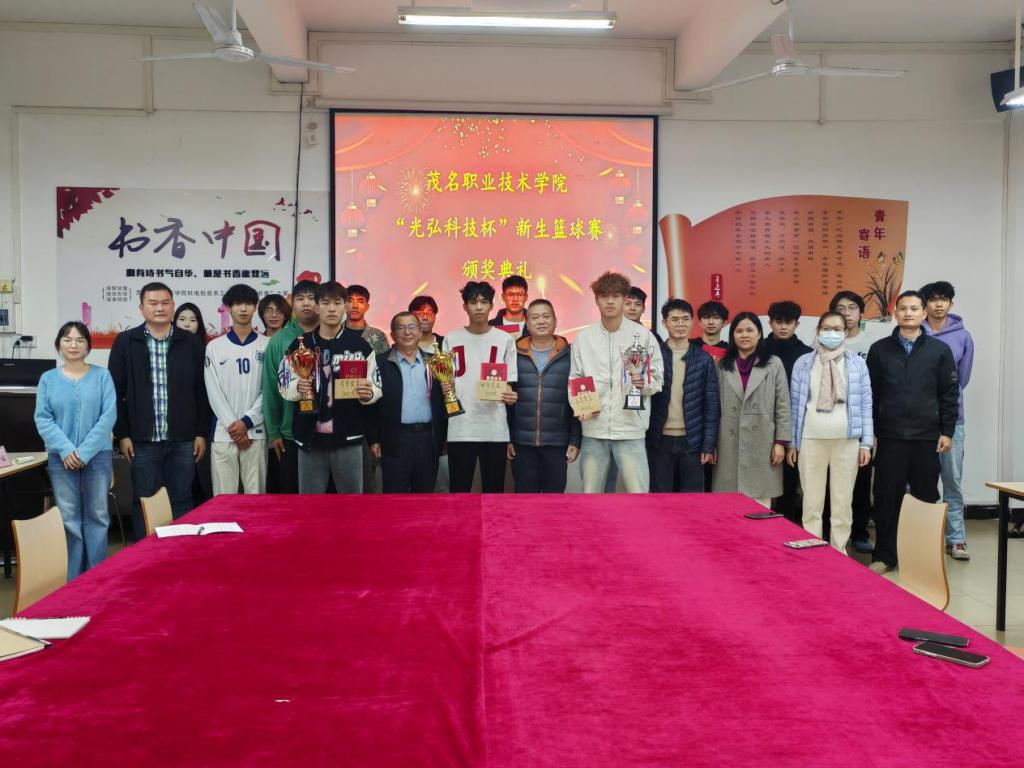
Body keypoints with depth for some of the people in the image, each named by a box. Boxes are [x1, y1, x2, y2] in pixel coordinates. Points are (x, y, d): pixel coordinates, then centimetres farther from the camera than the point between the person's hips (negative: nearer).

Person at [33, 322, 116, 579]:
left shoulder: (102, 376, 1)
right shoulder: (48, 379, 6)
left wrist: (85, 451, -13)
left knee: (97, 516, 5)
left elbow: (109, 415, -6)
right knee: (68, 519, 4)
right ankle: (72, 581, 12)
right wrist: (66, 450, -14)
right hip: (61, 458, 1)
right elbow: (42, 419, 0)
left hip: (98, 456, -1)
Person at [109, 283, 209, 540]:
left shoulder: (191, 342, 4)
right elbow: (115, 391, 2)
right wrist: (122, 434, -3)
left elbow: (201, 391, 6)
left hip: (183, 440, 1)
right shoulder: (125, 342, 2)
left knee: (182, 502, 8)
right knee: (144, 503, 7)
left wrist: (201, 433, 3)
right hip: (143, 440, -1)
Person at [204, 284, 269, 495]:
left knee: (256, 494, 2)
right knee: (224, 496, 2)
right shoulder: (214, 347, 7)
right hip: (223, 433, 1)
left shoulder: (267, 345, 5)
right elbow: (214, 392, 1)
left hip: (256, 431, 0)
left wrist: (247, 421, -9)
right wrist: (232, 425, -9)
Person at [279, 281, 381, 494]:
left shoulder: (360, 345, 2)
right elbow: (284, 386, 9)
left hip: (348, 438, -1)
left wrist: (368, 393, -17)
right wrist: (298, 388, -12)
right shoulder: (300, 345, 5)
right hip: (310, 437, 1)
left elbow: (376, 388, 5)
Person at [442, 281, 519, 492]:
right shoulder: (451, 339, 6)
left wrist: (509, 396, -15)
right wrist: (445, 388, -13)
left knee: (494, 490, 7)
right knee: (459, 490, 5)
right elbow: (444, 381, 10)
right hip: (460, 428, 0)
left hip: (495, 429, 0)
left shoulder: (505, 340, 5)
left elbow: (509, 383, 7)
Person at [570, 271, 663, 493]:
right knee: (590, 495, 10)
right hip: (594, 430, 2)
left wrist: (644, 383, -18)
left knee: (638, 494, -4)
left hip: (631, 430, -2)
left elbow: (657, 379, 3)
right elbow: (575, 380, 8)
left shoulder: (643, 335, 1)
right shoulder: (583, 338, 7)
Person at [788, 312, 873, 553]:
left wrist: (866, 443, -1)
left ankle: (839, 552, 16)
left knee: (843, 501, 5)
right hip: (812, 440, 0)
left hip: (847, 440, 0)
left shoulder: (857, 364, 6)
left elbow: (865, 405, 5)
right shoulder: (803, 363, 5)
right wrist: (792, 442, 2)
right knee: (812, 501, 4)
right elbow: (795, 404, 5)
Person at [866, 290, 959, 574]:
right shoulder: (879, 349, 4)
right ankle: (885, 555, 12)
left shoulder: (940, 350, 4)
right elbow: (870, 394, 5)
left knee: (926, 499, 7)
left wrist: (947, 432, -1)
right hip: (890, 437, 0)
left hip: (927, 437, 0)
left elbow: (949, 394, 4)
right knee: (887, 498, 2)